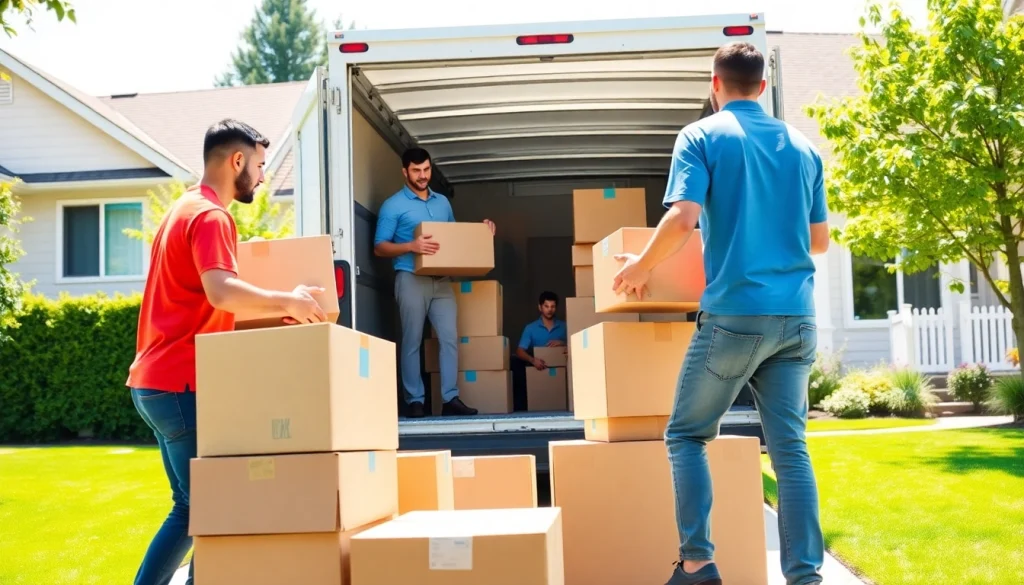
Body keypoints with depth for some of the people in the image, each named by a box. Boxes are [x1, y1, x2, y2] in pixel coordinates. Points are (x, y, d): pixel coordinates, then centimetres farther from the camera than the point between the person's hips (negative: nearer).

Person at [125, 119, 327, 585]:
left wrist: (270, 310, 21)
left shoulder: (184, 209, 19)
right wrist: (287, 302, -18)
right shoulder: (211, 215, -12)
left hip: (156, 381, 10)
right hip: (180, 384, -10)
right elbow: (222, 292, -29)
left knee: (191, 507, 16)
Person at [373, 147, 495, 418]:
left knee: (449, 338, -4)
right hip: (411, 279, -4)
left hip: (441, 280, 5)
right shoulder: (393, 205, -1)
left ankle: (451, 398, -1)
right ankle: (415, 400, 4)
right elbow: (379, 247, -5)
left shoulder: (443, 202, 17)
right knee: (412, 342, -2)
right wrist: (411, 246, -20)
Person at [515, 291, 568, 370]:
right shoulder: (530, 328, 6)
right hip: (539, 369, -1)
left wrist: (562, 344, -9)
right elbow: (520, 351, -1)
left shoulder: (564, 327, 11)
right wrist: (532, 360, -19)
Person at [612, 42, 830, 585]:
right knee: (790, 447, 4)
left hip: (734, 313, -4)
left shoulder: (701, 137, 0)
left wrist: (641, 266, 3)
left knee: (685, 435, 9)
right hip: (797, 316, 5)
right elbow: (820, 240, 20)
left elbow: (682, 218, -14)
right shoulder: (802, 145, 15)